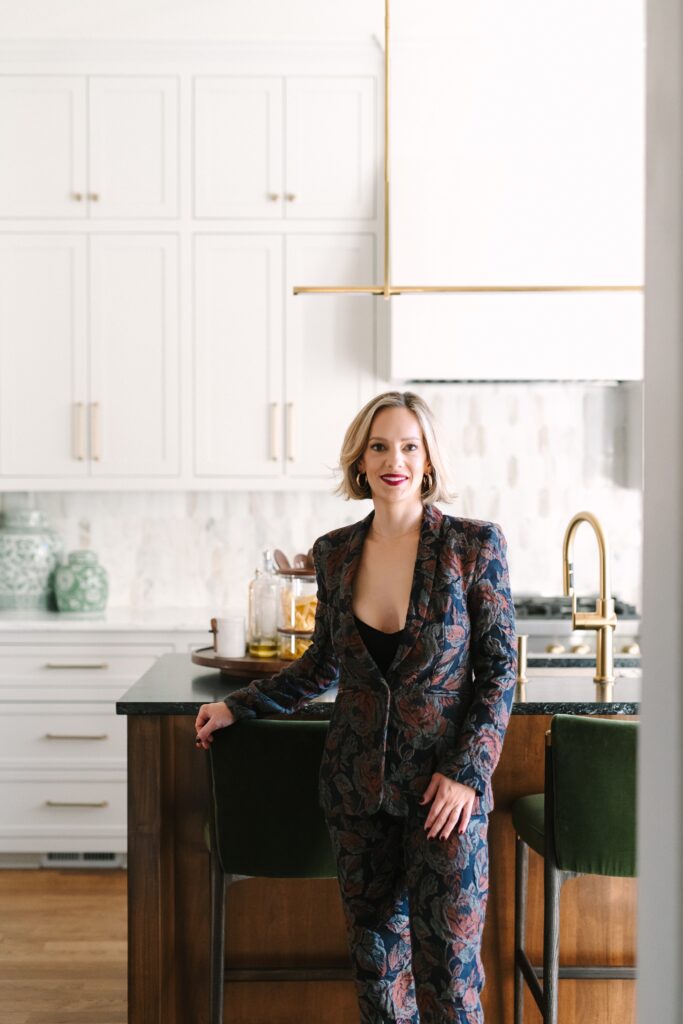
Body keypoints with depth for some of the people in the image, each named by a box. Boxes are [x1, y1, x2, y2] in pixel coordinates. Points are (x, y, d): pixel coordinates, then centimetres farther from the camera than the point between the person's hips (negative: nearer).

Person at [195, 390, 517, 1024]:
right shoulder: (335, 552, 3)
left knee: (448, 965, -2)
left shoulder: (474, 544, -8)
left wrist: (467, 771, -13)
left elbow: (500, 668, -5)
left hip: (445, 784, -3)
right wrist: (238, 707, 14)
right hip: (357, 782, 4)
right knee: (375, 954, 12)